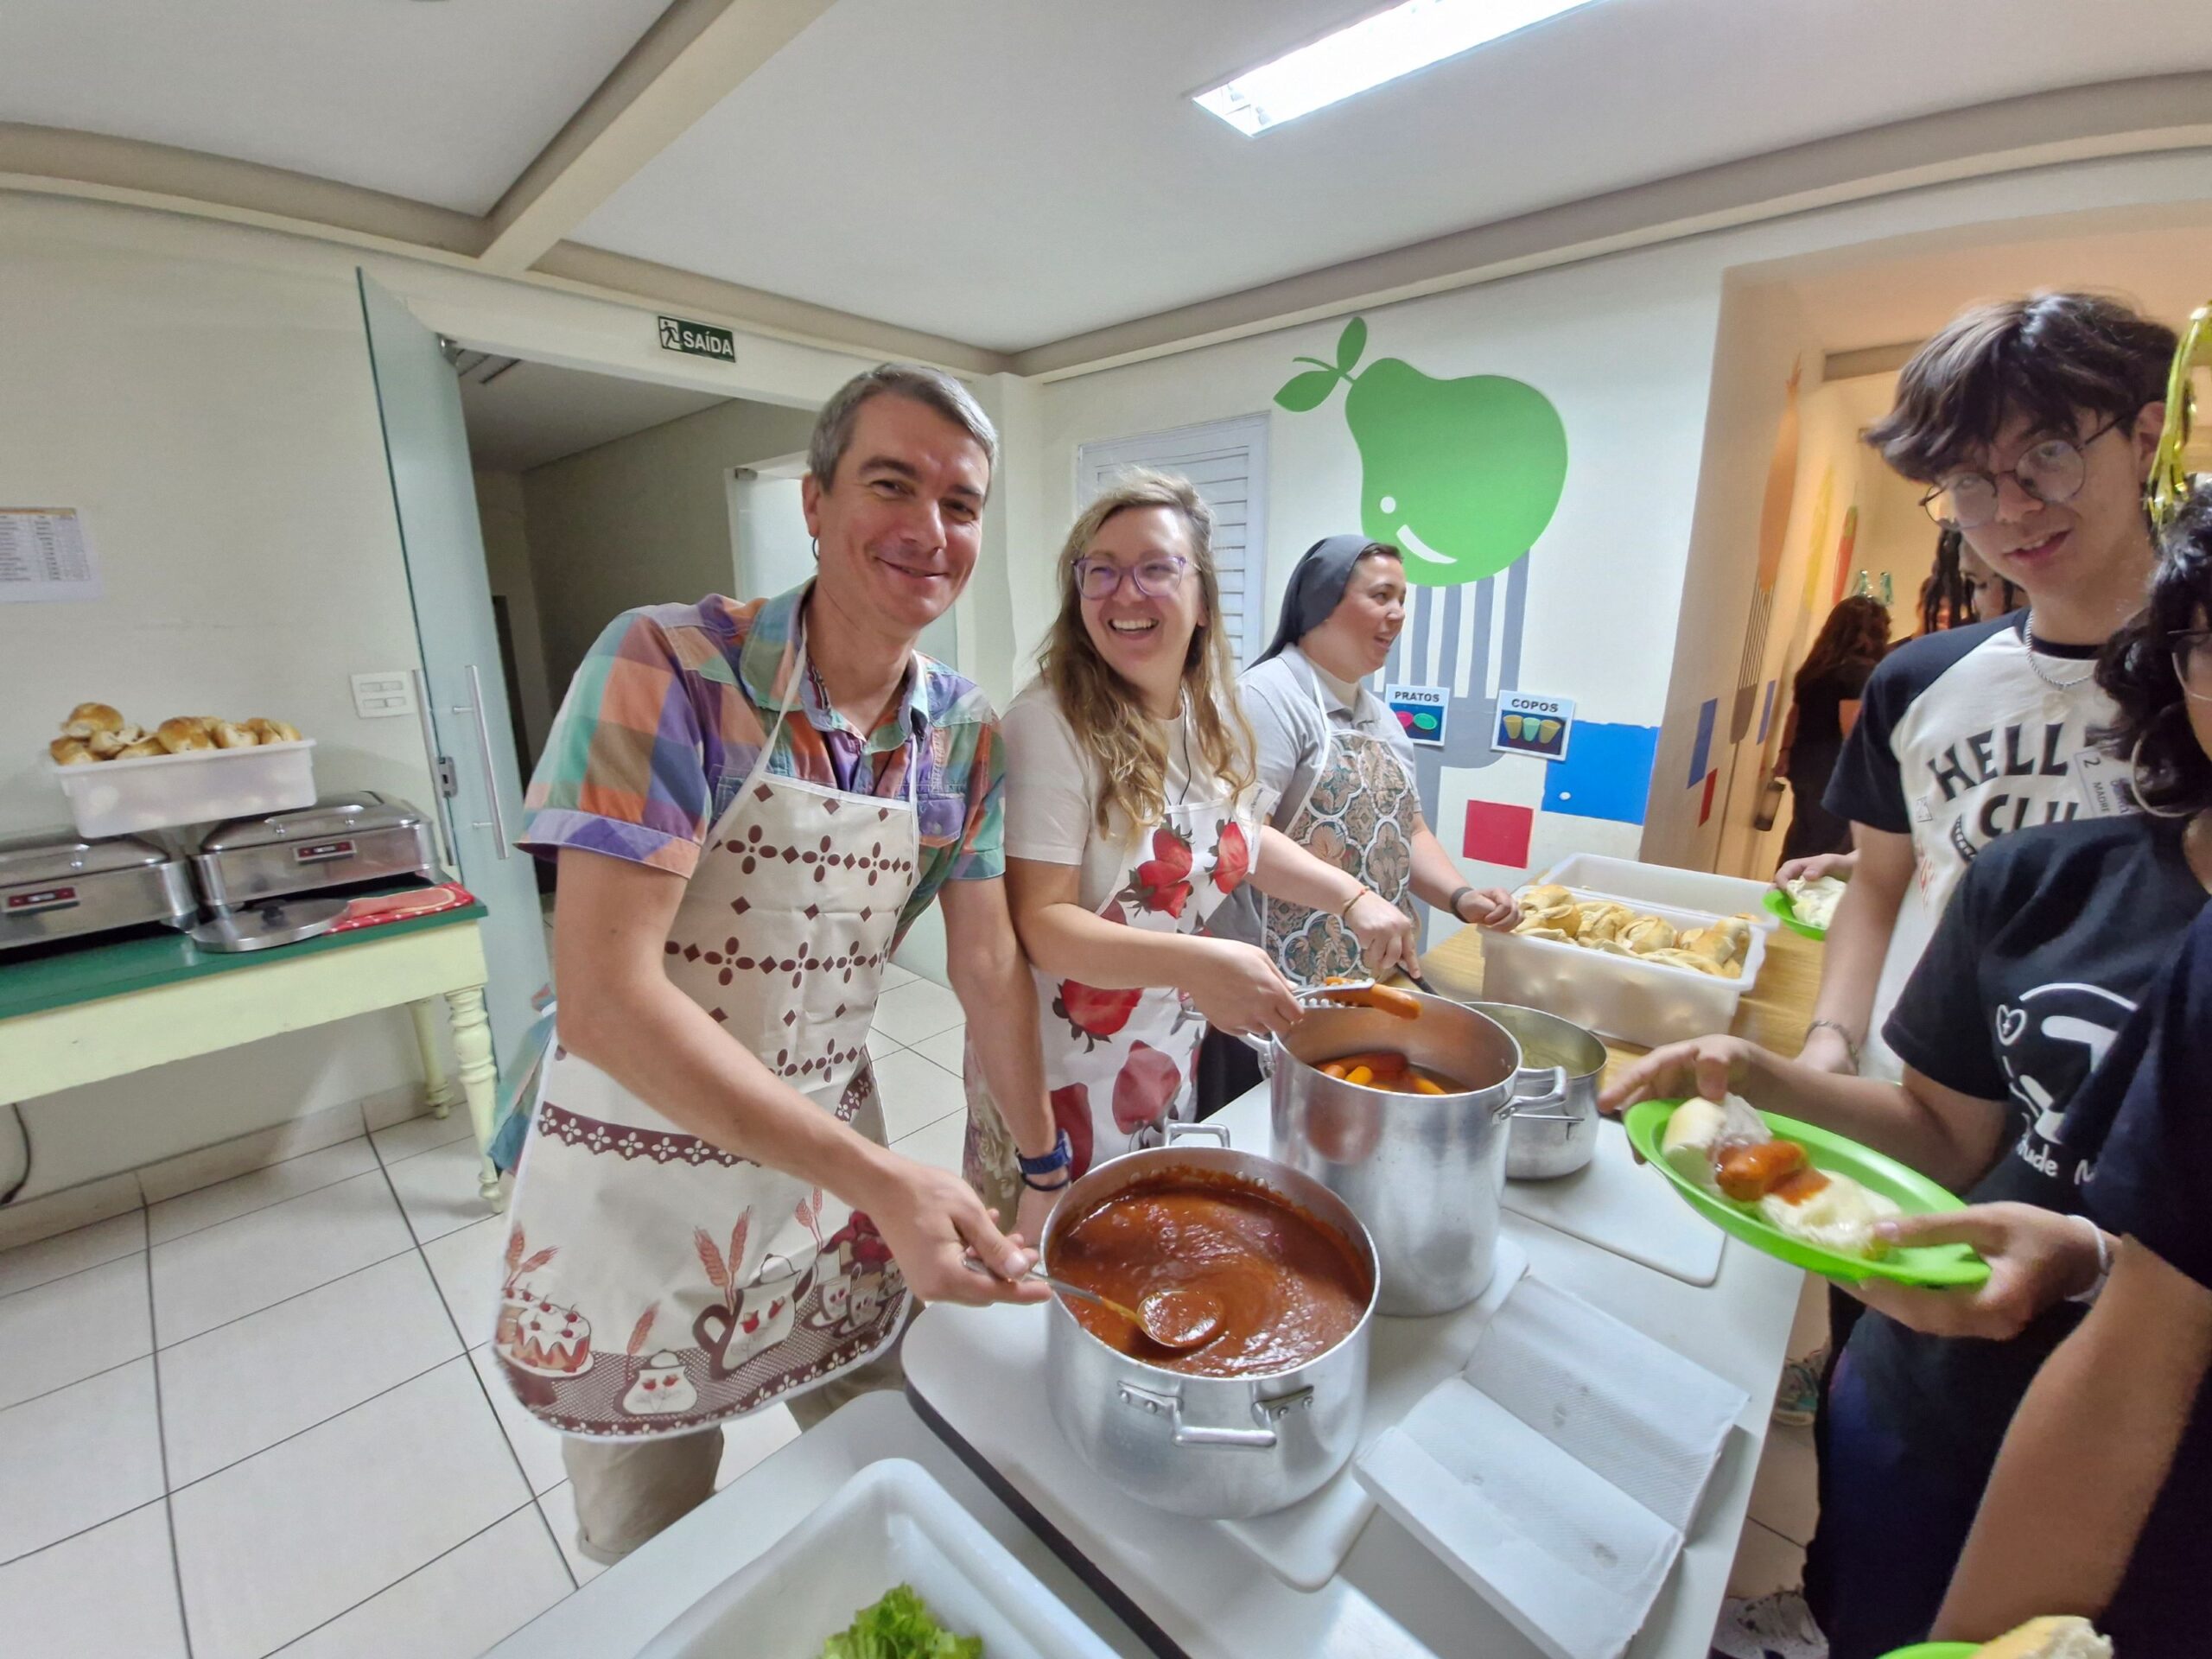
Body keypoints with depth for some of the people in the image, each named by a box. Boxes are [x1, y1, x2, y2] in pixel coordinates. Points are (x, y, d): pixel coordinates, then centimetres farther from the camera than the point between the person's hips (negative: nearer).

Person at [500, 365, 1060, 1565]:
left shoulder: (965, 734, -6)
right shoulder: (668, 669, -22)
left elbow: (986, 963, -1)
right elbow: (604, 993, -27)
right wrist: (878, 1180, -31)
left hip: (833, 1158, 4)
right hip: (640, 1180, -3)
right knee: (651, 1554, 22)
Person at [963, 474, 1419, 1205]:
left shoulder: (1214, 714, -1)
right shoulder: (1051, 725, -23)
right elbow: (1038, 923, -25)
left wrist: (1353, 898, 4)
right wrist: (1193, 964, -37)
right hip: (1060, 1081, -6)